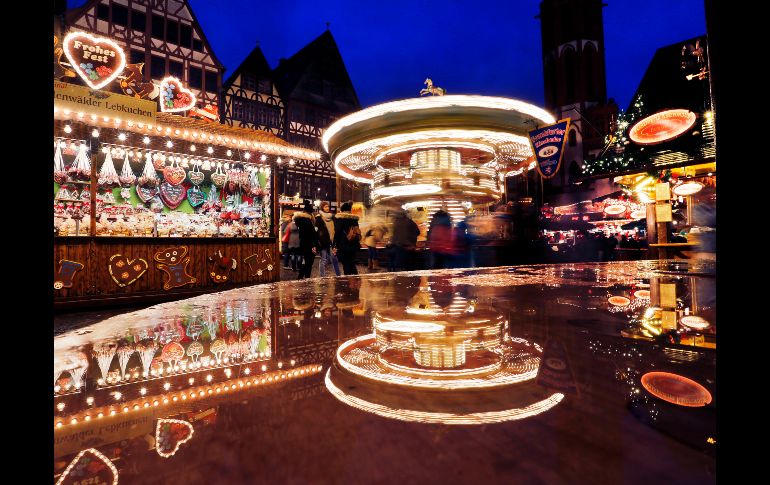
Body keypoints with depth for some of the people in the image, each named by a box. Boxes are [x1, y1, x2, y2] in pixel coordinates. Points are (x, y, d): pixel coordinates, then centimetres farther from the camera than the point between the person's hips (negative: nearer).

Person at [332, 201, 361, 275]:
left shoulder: (339, 218, -6)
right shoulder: (354, 219, 11)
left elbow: (337, 233, -11)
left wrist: (334, 246, -8)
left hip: (343, 246, -5)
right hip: (354, 246, 6)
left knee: (346, 266, 0)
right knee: (352, 264, 18)